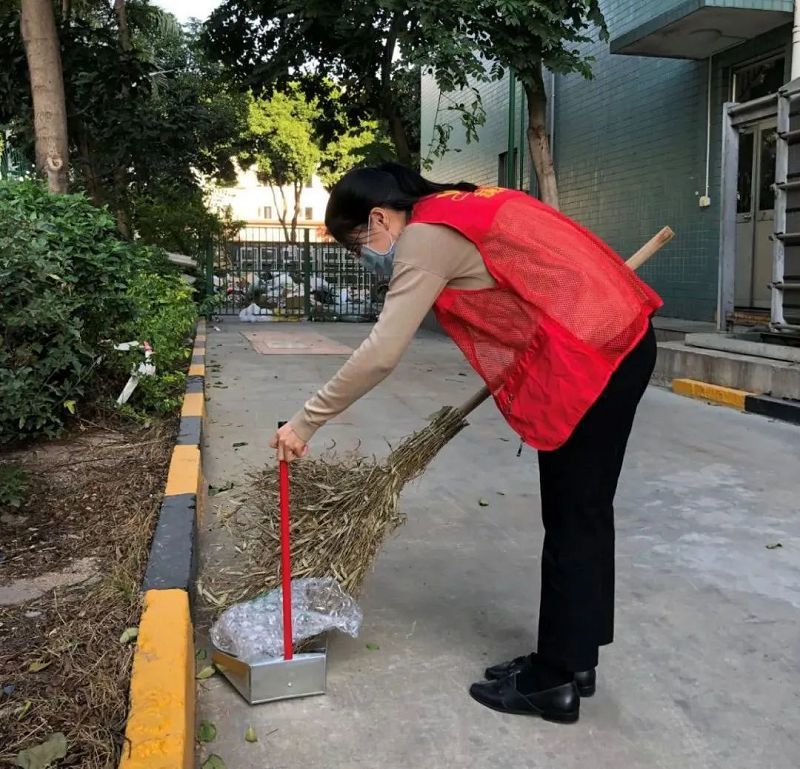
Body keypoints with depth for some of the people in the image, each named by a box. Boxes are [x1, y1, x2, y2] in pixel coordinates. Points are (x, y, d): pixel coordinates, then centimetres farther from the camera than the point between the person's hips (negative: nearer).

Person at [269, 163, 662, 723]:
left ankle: (555, 682, 13)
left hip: (591, 355, -10)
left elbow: (380, 355, -19)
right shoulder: (457, 208, 16)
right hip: (620, 335, 10)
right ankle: (573, 660, 28)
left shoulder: (427, 236, -12)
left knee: (572, 519, -1)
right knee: (585, 511, 15)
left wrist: (306, 423, -12)